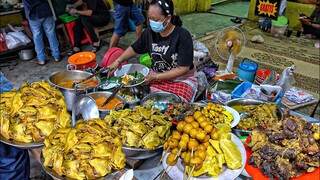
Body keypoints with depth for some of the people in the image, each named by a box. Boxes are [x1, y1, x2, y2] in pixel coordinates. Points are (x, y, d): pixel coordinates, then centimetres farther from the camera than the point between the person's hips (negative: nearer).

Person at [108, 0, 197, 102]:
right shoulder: (149, 32, -4)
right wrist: (118, 61, 0)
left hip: (182, 79, -3)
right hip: (155, 76, 4)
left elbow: (183, 69, -19)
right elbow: (134, 49, 13)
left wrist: (155, 77, -21)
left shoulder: (183, 36, -19)